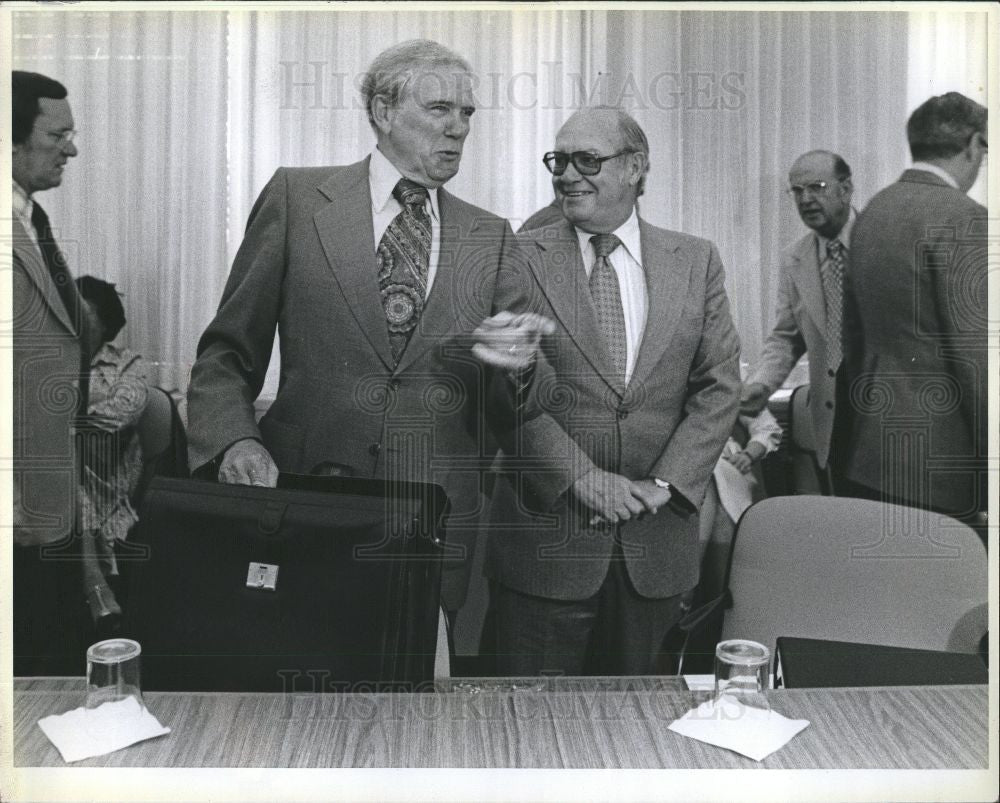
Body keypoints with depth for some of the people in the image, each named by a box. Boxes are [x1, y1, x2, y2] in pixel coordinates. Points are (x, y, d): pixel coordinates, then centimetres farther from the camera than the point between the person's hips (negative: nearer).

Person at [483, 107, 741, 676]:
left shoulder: (696, 262, 6)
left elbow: (720, 387, 3)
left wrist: (663, 484, -7)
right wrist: (582, 477, -14)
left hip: (657, 535, 3)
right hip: (547, 531, -2)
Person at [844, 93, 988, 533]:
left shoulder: (873, 211, 11)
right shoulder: (961, 219, -14)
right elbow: (975, 353, -18)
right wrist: (988, 464, -13)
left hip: (876, 447, 8)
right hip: (939, 461, -8)